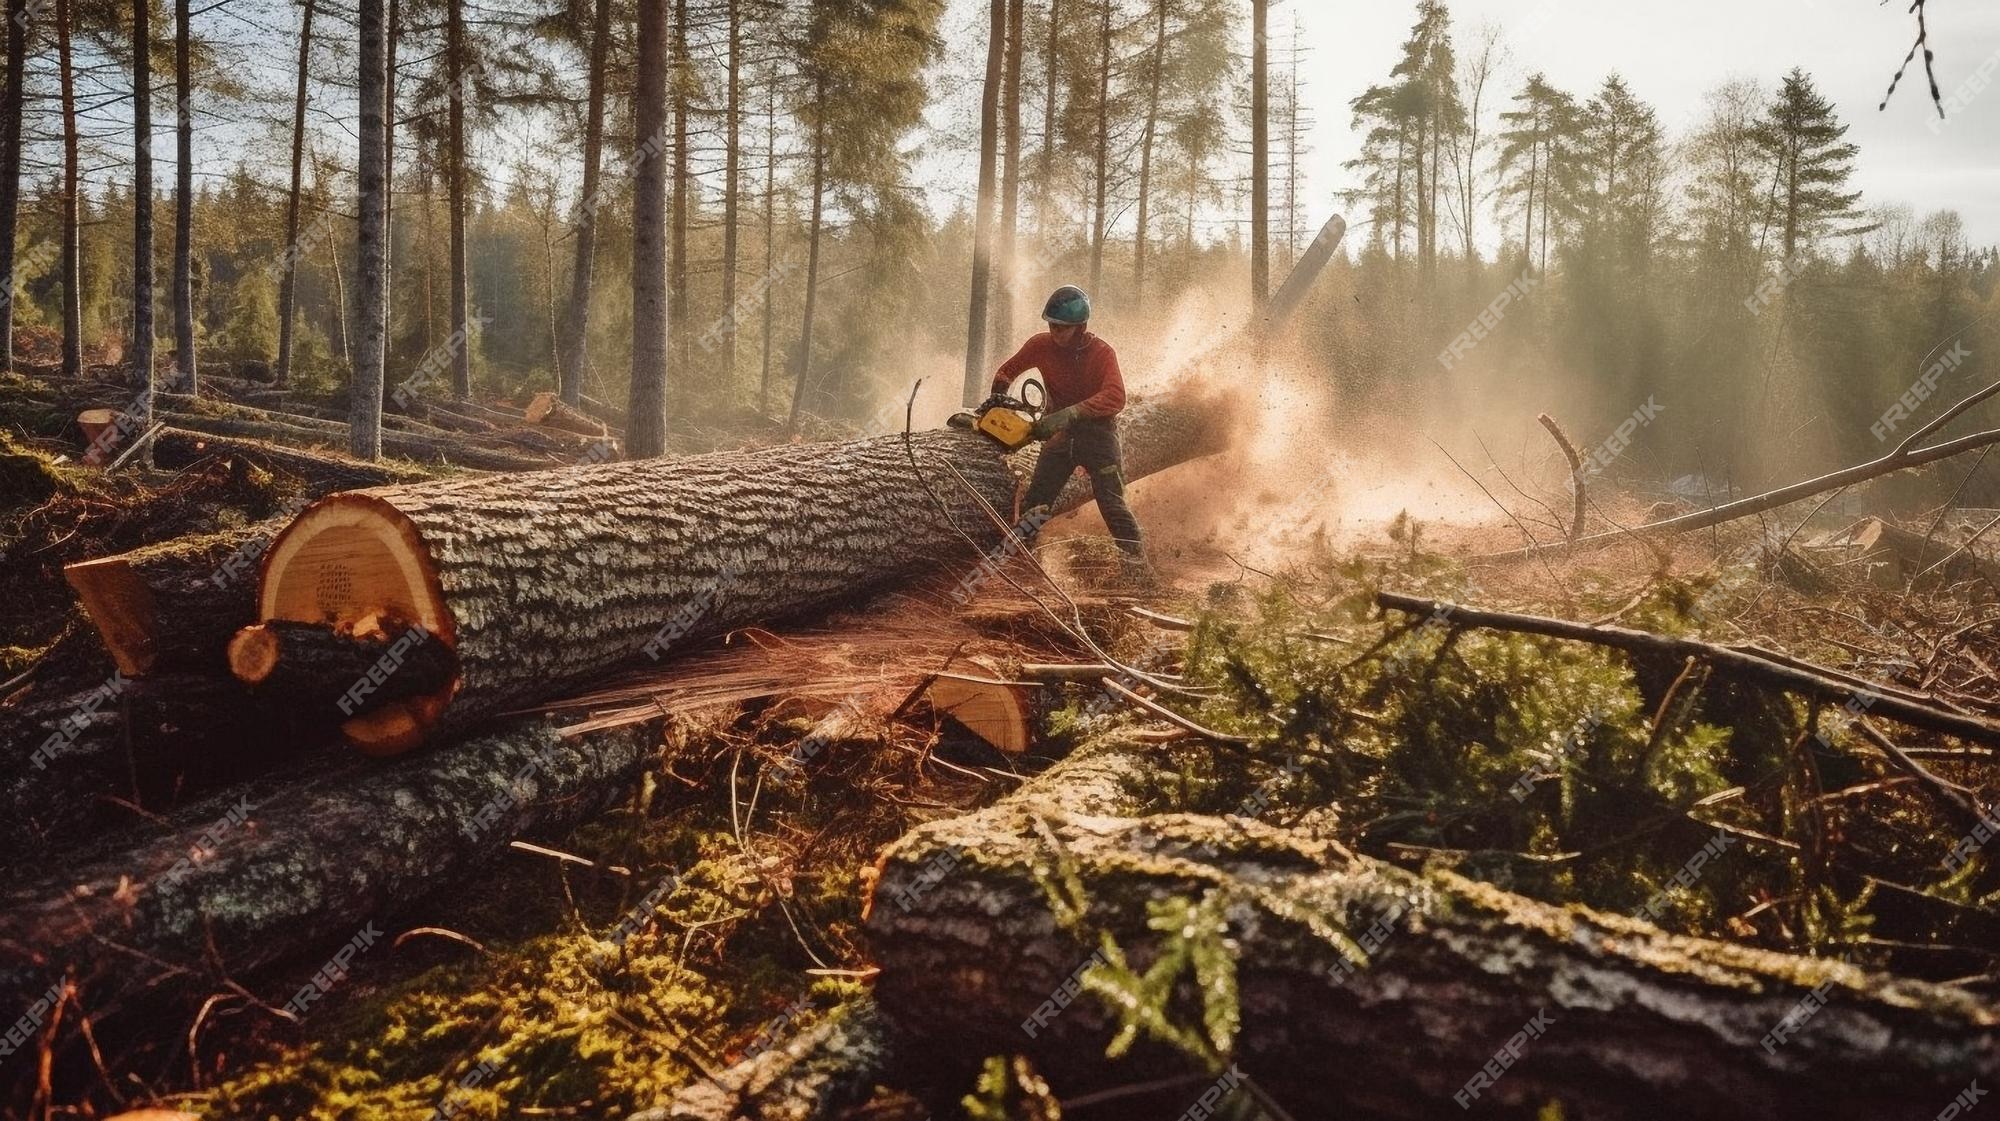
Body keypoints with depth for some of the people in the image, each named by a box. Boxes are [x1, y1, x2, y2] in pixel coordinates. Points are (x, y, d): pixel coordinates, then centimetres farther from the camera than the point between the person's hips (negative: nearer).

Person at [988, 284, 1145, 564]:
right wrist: (998, 396, -11)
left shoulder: (1102, 353, -17)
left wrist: (1069, 413, -43)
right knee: (1035, 500, 2)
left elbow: (1115, 397, -33)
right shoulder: (1042, 346, -6)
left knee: (1112, 502, -8)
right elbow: (1008, 370, 11)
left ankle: (1135, 554, 1)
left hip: (1097, 432, -4)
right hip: (1060, 434, 4)